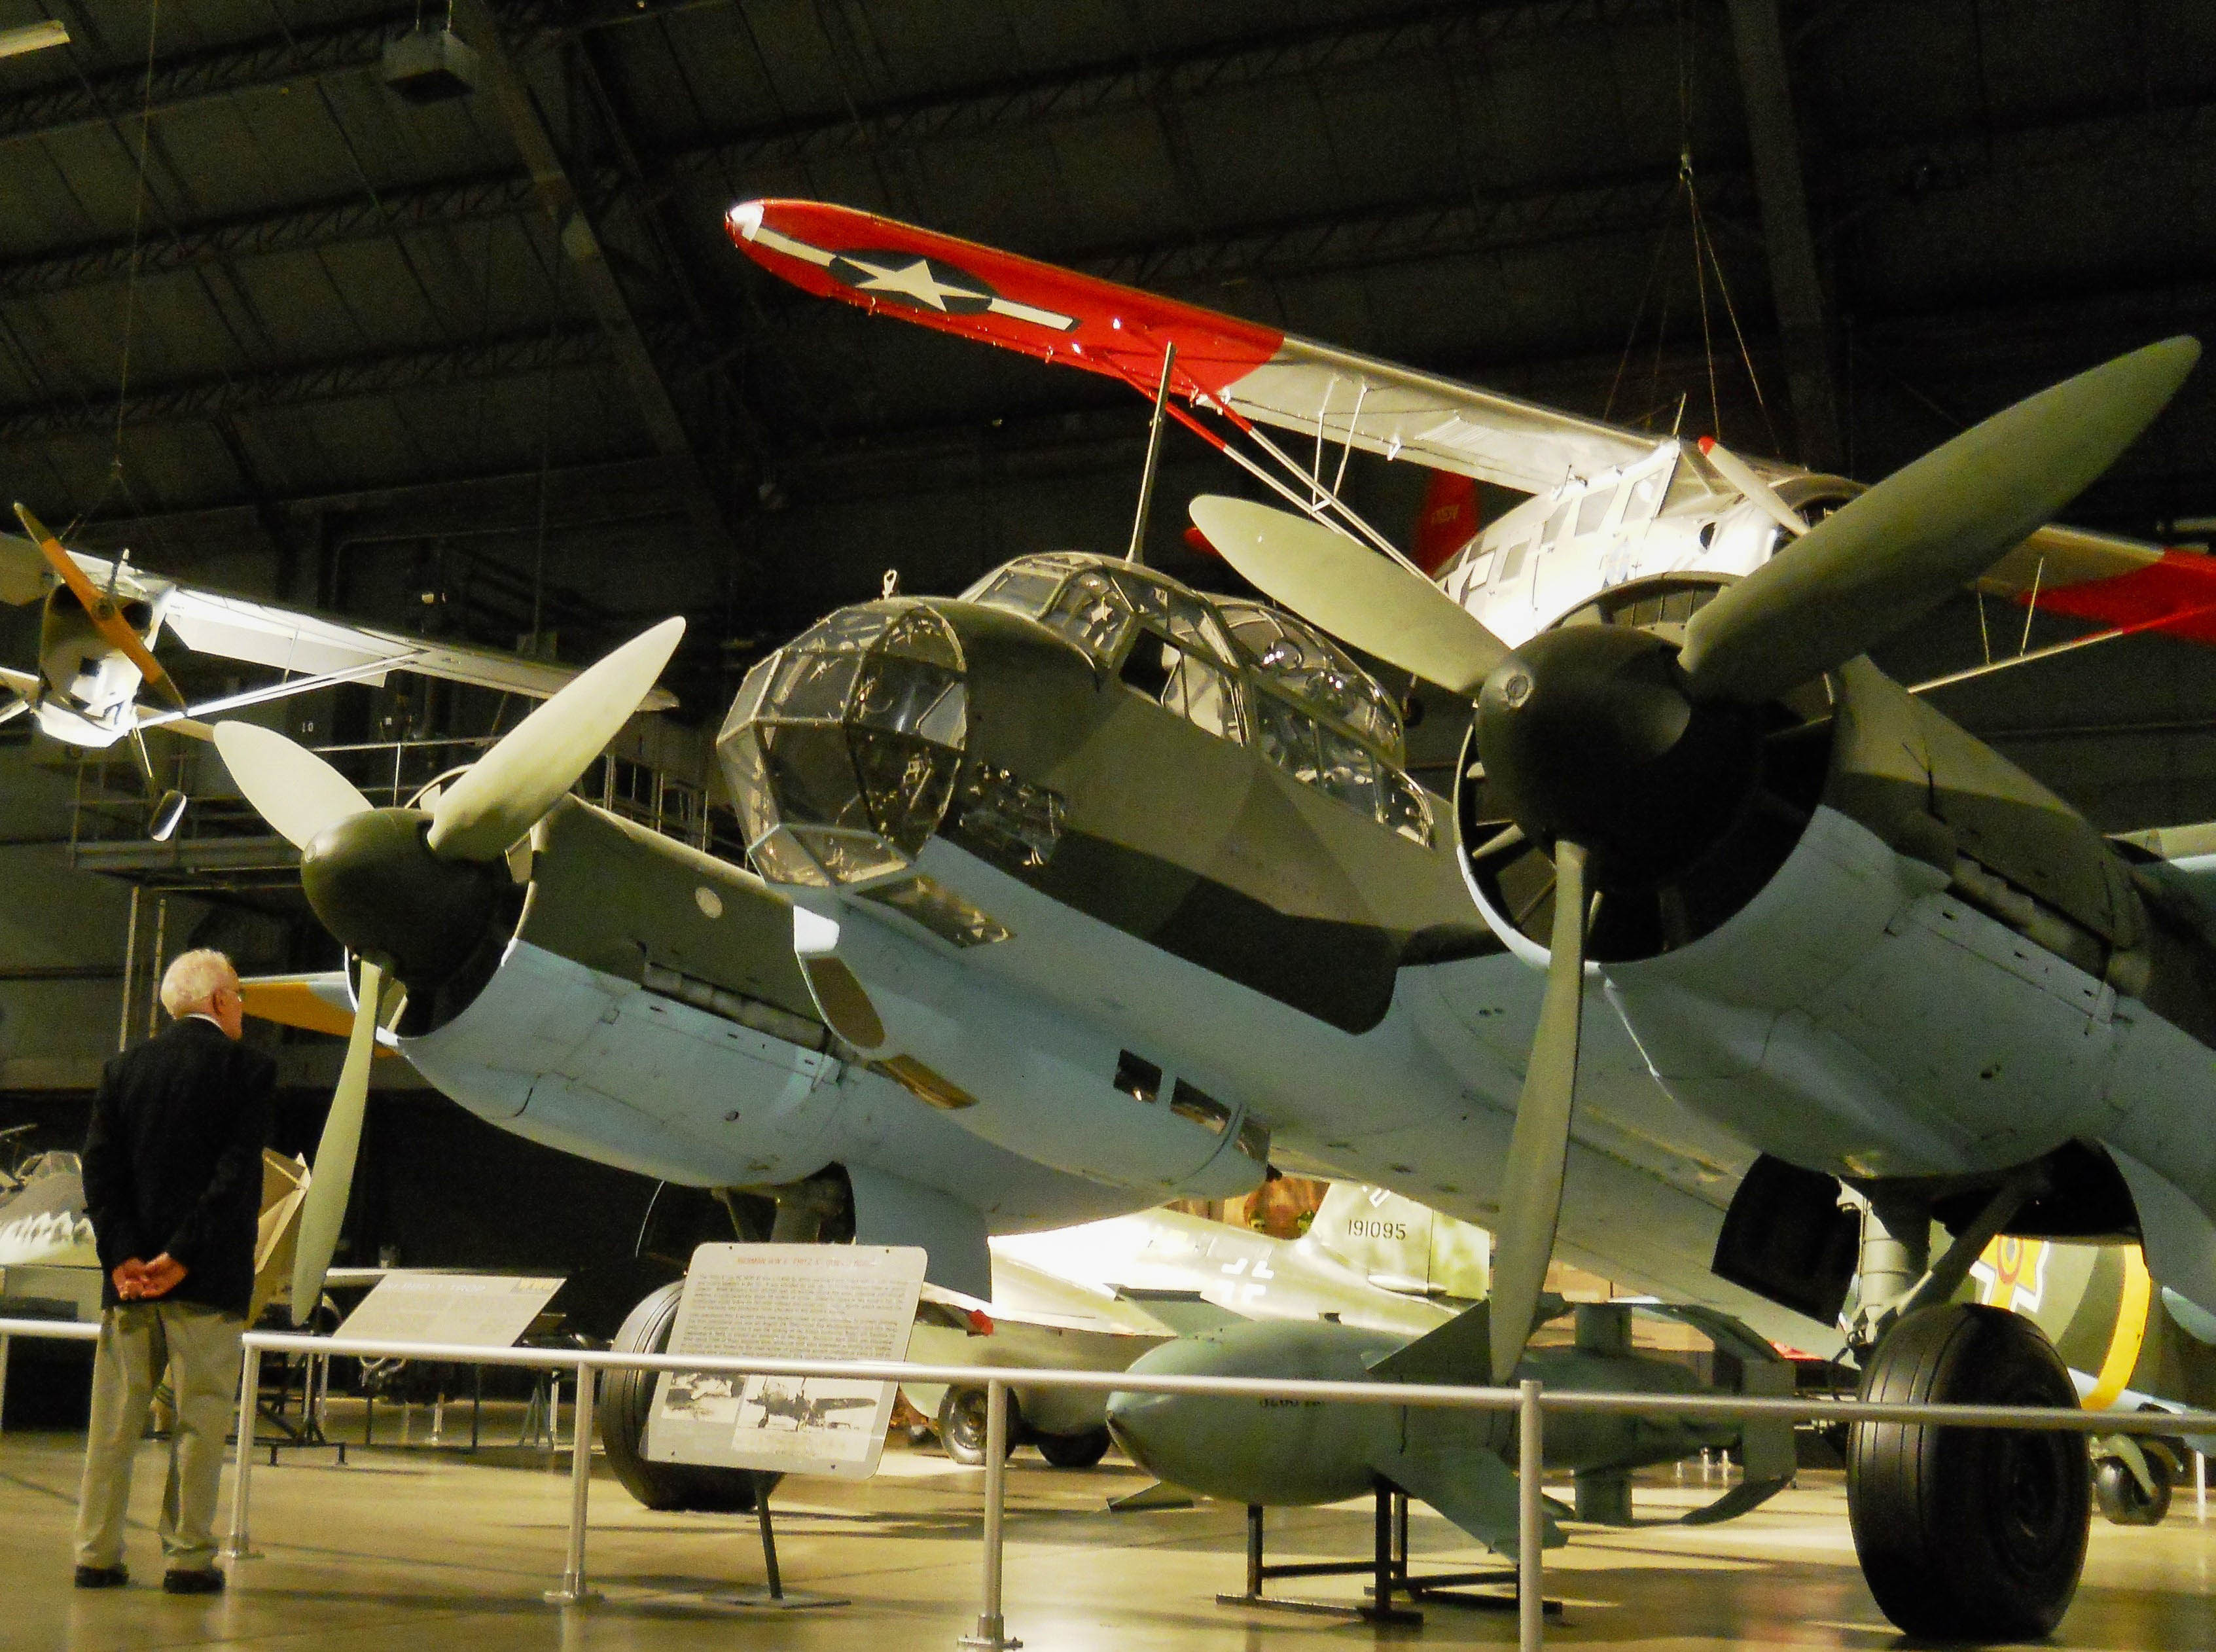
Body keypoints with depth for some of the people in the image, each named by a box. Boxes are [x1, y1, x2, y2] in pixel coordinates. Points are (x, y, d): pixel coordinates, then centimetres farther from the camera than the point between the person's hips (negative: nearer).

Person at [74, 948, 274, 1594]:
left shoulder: (123, 1069, 11)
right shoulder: (248, 1067, -3)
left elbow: (99, 1168, 2)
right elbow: (236, 1174, -13)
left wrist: (122, 1257, -5)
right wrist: (183, 1256, -14)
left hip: (131, 1274, 4)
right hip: (209, 1276, -4)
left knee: (113, 1419, 9)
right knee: (201, 1417, 1)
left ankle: (97, 1554, 12)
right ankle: (188, 1558, 1)